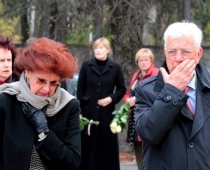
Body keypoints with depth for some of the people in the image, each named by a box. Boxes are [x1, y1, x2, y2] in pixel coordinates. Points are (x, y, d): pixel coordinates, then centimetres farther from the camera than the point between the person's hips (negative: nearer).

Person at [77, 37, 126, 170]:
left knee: (106, 146, 2)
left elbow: (122, 89, 9)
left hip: (107, 113, 0)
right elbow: (80, 90, 3)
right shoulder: (86, 66, 2)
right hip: (88, 111, 0)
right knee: (88, 146, 1)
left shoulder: (115, 67, 2)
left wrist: (112, 98, -9)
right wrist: (79, 111, -3)